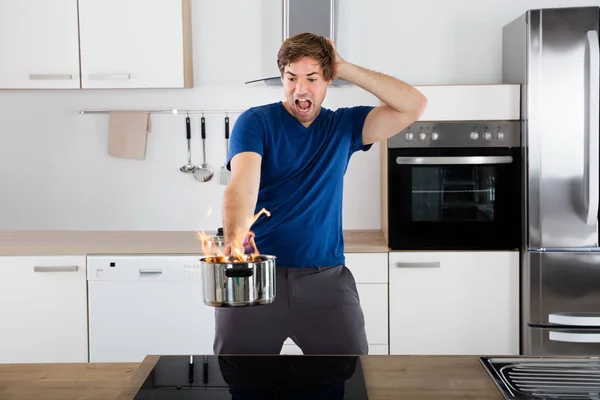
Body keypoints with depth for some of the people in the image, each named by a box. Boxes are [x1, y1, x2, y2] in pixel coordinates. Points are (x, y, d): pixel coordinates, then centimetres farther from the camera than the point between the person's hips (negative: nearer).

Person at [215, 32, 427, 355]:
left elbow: (414, 106, 0)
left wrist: (346, 70, -4)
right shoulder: (255, 122, 0)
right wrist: (235, 237, -37)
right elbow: (243, 182, -18)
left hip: (326, 277, 2)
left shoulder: (344, 126, 10)